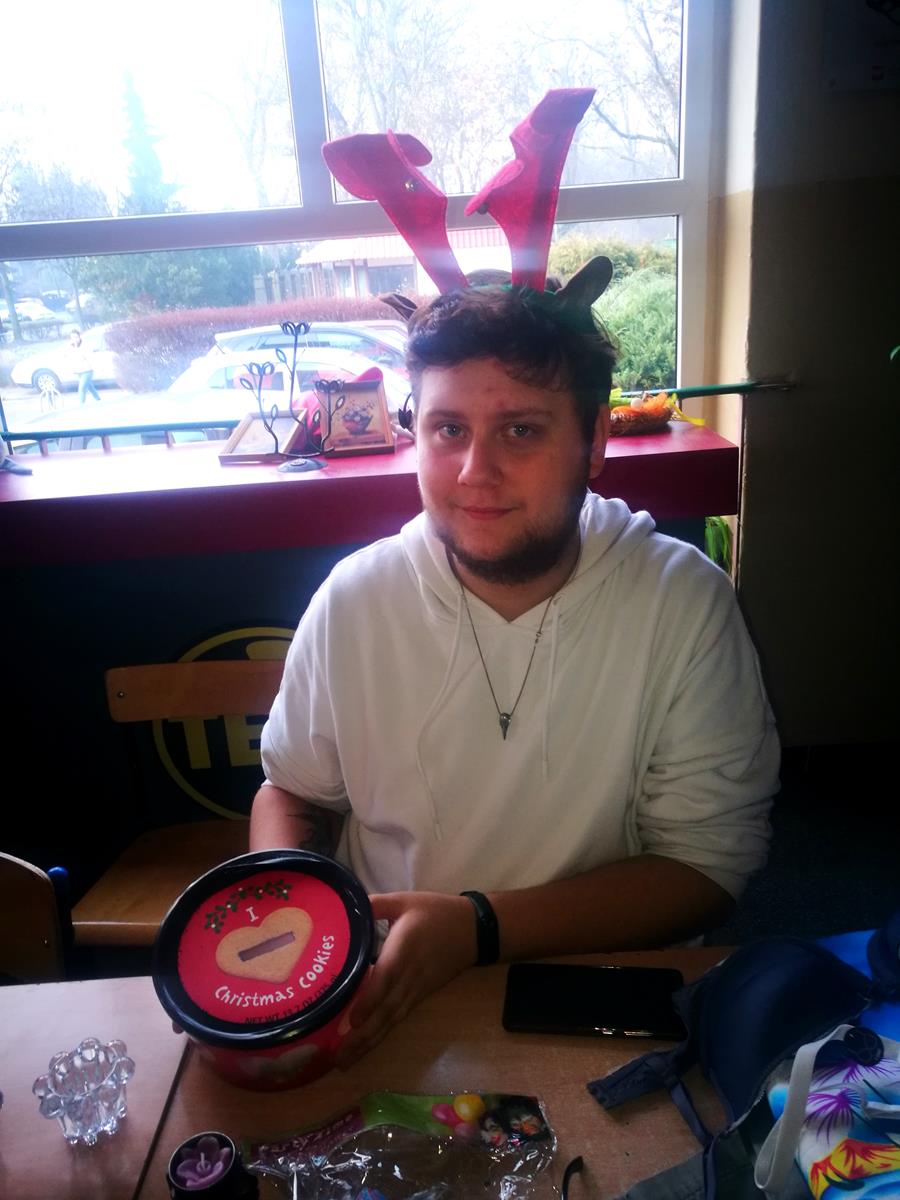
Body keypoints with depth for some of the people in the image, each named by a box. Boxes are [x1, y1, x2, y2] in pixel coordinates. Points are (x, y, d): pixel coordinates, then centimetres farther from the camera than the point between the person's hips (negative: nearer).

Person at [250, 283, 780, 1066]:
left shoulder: (684, 603, -12)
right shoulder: (355, 598, -6)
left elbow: (709, 867, -10)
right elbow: (292, 791, 9)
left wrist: (482, 925, -21)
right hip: (380, 999, 2)